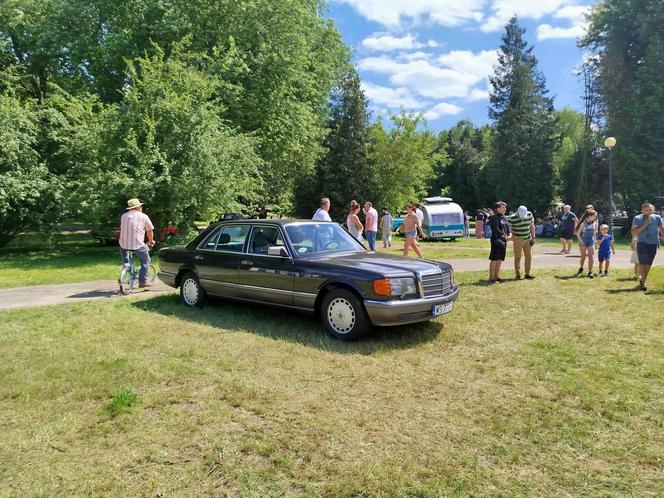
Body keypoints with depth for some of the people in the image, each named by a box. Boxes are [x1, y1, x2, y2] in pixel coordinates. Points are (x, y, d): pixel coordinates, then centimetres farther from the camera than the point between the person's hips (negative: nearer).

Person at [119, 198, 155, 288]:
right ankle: (142, 281, 11)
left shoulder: (124, 216, 12)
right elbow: (150, 231, 6)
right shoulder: (143, 216, 0)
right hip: (137, 244, -4)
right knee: (145, 261, 14)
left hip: (123, 244, 4)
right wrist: (151, 241, 24)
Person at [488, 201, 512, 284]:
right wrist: (505, 236, -18)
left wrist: (510, 235, -5)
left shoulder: (504, 217, 16)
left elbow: (508, 227, 15)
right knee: (494, 259, -7)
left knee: (500, 260, 12)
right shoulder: (494, 217, -10)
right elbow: (496, 229, -18)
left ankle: (496, 276, 20)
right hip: (496, 240, -9)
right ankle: (491, 278, -3)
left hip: (504, 241, 9)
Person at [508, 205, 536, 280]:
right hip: (518, 240, -5)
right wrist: (512, 235, -25)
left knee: (529, 256, 6)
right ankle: (518, 274, 3)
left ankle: (527, 273, 14)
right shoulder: (512, 218, -15)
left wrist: (533, 237, 5)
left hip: (528, 239, 5)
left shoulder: (529, 214, 0)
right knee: (518, 257, -2)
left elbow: (532, 226, 7)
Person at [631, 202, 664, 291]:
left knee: (648, 264, 9)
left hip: (653, 244, 3)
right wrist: (644, 225, -17)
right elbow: (633, 233, -9)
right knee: (643, 262, -13)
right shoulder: (637, 218, -4)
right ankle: (642, 282, -5)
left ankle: (643, 280, 24)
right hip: (642, 243, -2)